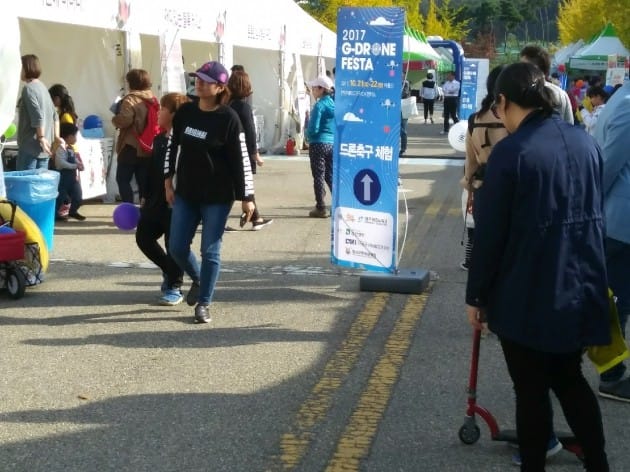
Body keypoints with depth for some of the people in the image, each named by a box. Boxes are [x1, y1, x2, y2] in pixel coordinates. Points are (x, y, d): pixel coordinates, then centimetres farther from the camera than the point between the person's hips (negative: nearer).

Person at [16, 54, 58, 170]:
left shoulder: (28, 88, -10)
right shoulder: (42, 87, 16)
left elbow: (38, 117, -19)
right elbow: (55, 116, 17)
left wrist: (41, 138, -18)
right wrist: (56, 137, 17)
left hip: (31, 145, -8)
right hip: (43, 147, 8)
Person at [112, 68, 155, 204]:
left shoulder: (131, 99, -11)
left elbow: (124, 120, -22)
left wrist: (114, 119, -3)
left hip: (131, 147, -7)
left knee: (123, 179, 0)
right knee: (144, 181, 9)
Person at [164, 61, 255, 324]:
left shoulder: (228, 119, -12)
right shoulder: (185, 112, 3)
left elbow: (241, 160, -11)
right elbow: (172, 146, 13)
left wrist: (247, 198, -12)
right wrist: (168, 181, 10)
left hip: (217, 196, -5)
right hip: (185, 193, 5)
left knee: (210, 251, 1)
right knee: (177, 248, 7)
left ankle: (203, 303, 15)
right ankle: (198, 281, 35)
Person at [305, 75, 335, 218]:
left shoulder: (319, 106, -13)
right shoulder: (334, 104, 8)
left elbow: (313, 129, -16)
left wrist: (307, 134, 3)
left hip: (319, 144, -7)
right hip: (333, 144, 7)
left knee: (319, 177, 0)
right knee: (331, 176, 14)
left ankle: (321, 208, 2)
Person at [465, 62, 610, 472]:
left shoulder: (511, 151, -17)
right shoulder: (586, 143, 2)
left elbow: (490, 233, -14)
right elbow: (596, 214, 12)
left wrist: (477, 296, -3)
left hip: (528, 294, -6)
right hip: (580, 286, 6)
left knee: (532, 389, 7)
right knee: (570, 377, 22)